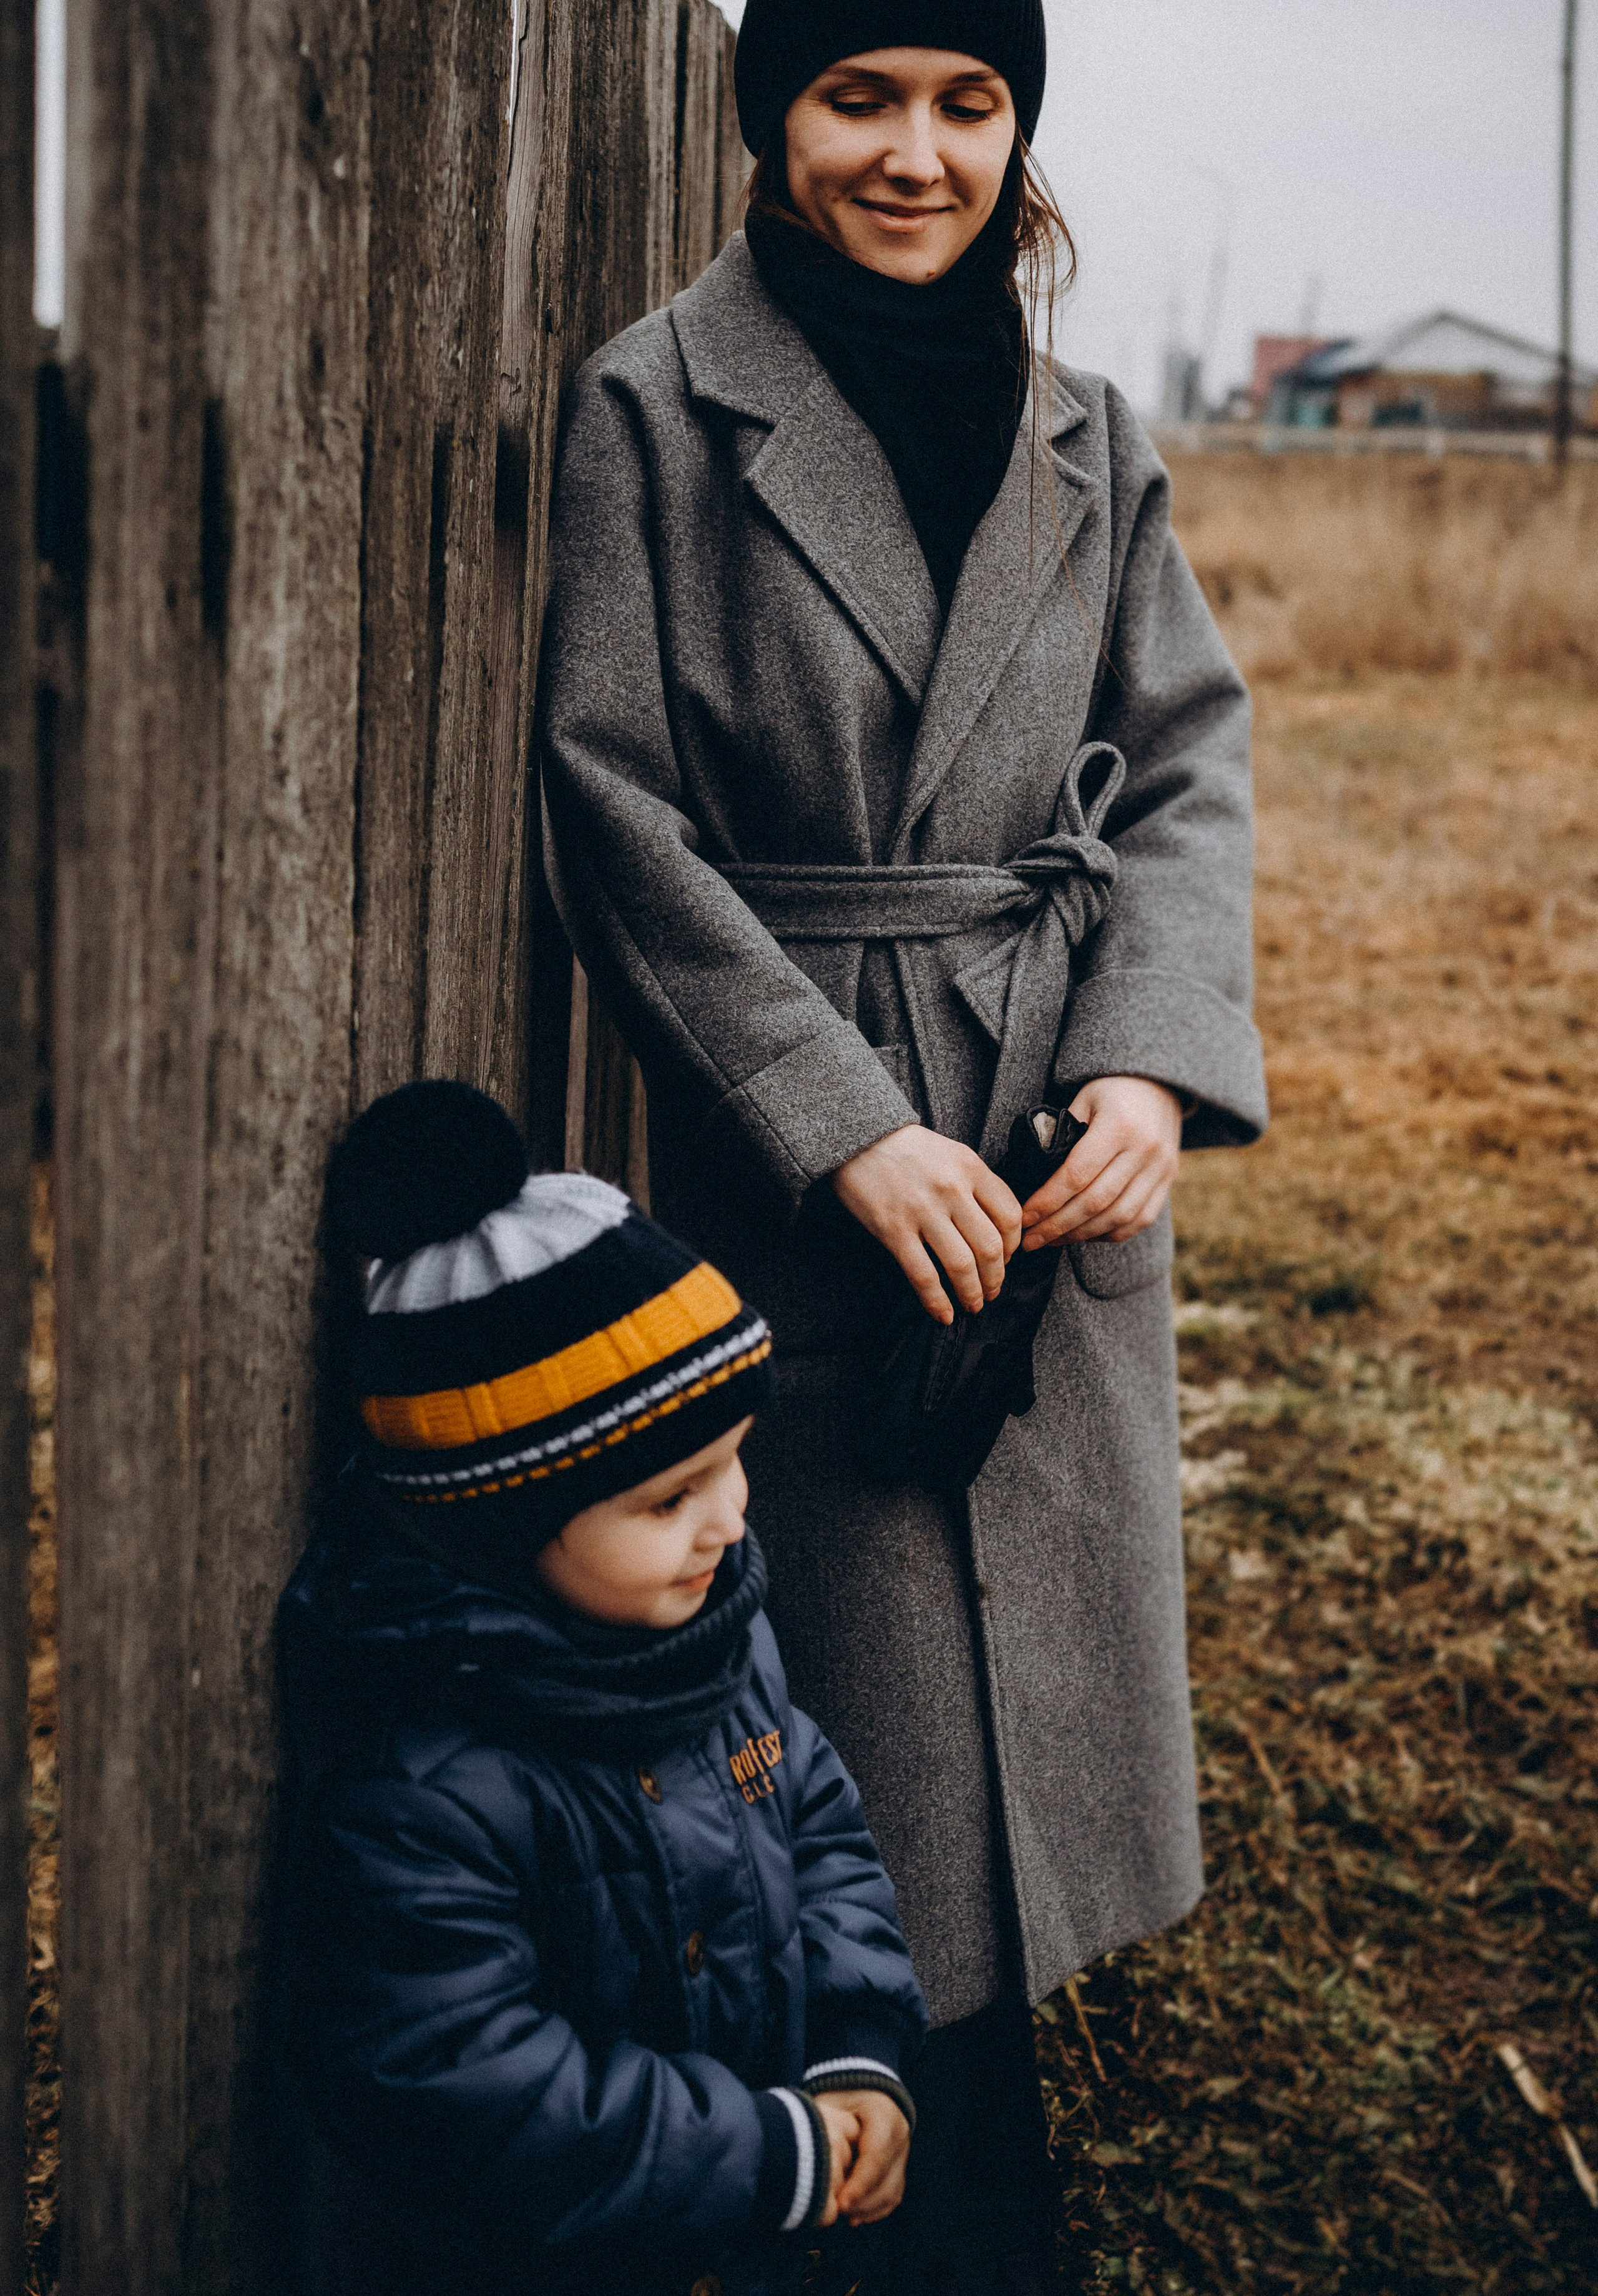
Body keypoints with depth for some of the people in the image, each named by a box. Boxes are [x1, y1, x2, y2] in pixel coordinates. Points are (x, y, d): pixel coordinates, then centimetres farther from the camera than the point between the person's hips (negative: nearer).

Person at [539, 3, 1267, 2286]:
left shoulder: (1088, 436, 8)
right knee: (877, 1755, 3)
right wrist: (845, 1124, -15)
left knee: (1037, 1669, 14)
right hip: (791, 1160, -4)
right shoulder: (655, 405, -5)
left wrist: (1156, 1066, -11)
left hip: (1075, 1151, 5)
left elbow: (1190, 758, 7)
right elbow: (616, 810, -9)